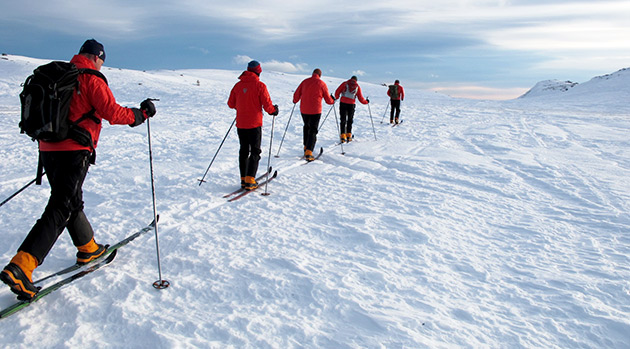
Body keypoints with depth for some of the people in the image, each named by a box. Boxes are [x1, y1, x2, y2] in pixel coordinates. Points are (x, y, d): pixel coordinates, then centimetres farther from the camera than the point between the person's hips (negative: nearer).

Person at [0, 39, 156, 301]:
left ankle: (88, 249, 35)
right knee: (60, 209, -7)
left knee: (71, 201, 19)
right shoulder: (92, 79, -7)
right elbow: (113, 113, -12)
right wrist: (141, 113, 3)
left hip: (48, 148, 8)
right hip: (75, 151, -8)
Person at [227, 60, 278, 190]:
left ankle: (243, 179, 15)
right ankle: (250, 181, -4)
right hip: (254, 125, -4)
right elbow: (267, 105, -11)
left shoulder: (238, 85, 5)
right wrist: (274, 111, 10)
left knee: (243, 151, 14)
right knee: (255, 152, 3)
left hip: (240, 124, 5)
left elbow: (231, 104, 11)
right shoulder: (260, 85, -9)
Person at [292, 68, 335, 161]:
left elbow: (297, 94, 9)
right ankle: (308, 153, -11)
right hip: (315, 111, -3)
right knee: (313, 131, 1)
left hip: (304, 110, 3)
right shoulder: (322, 84, -4)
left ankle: (306, 147, 28)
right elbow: (328, 100, 1)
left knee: (306, 127, 25)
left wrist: (295, 101, 30)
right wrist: (333, 100, 24)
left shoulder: (305, 81, 4)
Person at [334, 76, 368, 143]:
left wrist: (336, 98, 22)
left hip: (343, 103, 0)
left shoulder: (344, 83, 8)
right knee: (350, 121, 14)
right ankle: (349, 136, 11)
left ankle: (343, 137, -3)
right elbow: (361, 98, 10)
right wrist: (366, 101, 28)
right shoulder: (357, 86, 9)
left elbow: (337, 92, 3)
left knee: (343, 120, 4)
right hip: (351, 104, 0)